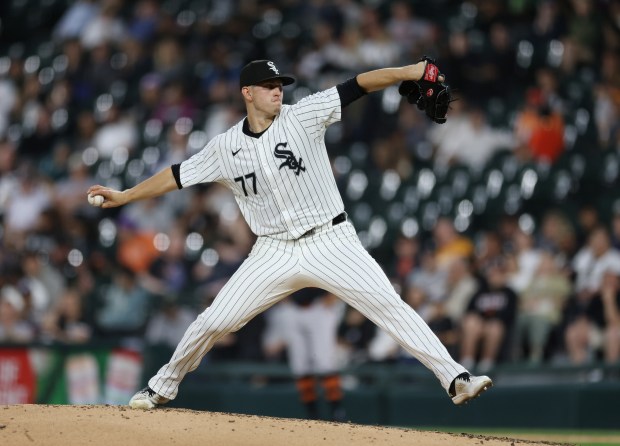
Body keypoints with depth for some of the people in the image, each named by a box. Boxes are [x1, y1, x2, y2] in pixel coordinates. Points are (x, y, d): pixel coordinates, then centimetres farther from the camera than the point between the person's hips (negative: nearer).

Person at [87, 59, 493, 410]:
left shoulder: (303, 117, -5)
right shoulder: (225, 147, 3)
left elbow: (354, 87, -14)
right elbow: (178, 175, 12)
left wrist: (409, 72, -26)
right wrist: (124, 196, 10)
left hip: (331, 242, -2)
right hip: (275, 253, 2)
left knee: (390, 305, -17)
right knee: (214, 322, 1)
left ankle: (455, 377, -17)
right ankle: (163, 386, 24)